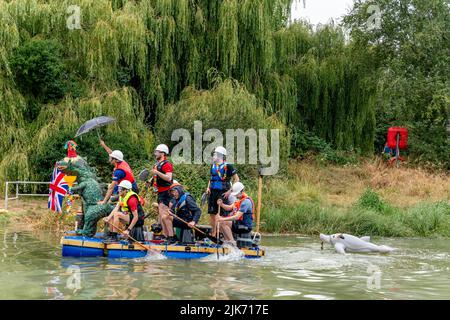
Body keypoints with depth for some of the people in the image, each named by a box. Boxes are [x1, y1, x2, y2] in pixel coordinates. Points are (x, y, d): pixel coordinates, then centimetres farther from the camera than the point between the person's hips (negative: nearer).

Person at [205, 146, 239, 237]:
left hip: (223, 193, -7)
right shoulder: (213, 166, 12)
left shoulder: (228, 166, -8)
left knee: (224, 214, -5)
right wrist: (208, 187, 9)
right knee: (212, 213, 9)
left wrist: (230, 191, -12)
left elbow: (236, 179, -7)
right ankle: (213, 234, 20)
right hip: (213, 192, 7)